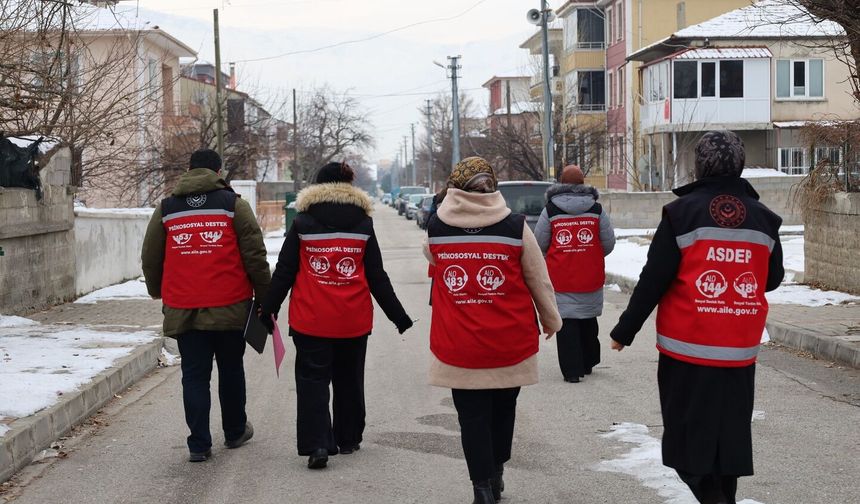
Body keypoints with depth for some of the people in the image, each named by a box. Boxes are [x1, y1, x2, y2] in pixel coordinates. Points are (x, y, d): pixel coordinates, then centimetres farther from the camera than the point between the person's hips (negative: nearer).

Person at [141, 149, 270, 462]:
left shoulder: (166, 209, 8)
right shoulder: (233, 204, 0)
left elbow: (150, 259, 13)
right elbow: (254, 255, -3)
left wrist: (157, 292, 30)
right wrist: (264, 295, 6)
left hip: (182, 309, 1)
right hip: (230, 307, -1)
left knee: (194, 375, 6)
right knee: (231, 370, 15)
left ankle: (199, 444, 3)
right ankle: (235, 432, 29)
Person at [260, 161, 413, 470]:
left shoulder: (302, 223, -1)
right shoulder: (363, 225, 3)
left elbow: (284, 271, 0)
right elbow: (377, 277, 4)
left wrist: (268, 309, 10)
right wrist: (399, 316, 11)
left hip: (310, 320, -2)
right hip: (353, 320, 2)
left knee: (312, 379, 4)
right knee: (349, 379, 17)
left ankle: (317, 444, -9)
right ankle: (348, 439, 27)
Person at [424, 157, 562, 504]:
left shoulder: (435, 227, -2)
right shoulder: (515, 225, -6)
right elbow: (539, 279, 1)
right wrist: (551, 320, 18)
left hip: (457, 344, -1)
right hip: (510, 341, 1)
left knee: (471, 415, 8)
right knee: (503, 408, 20)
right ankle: (496, 475, 33)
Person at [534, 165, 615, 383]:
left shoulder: (550, 210, -4)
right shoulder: (596, 209, 0)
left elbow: (540, 244, 0)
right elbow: (609, 243, 3)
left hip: (561, 279, -2)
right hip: (591, 278, 2)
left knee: (566, 322, 1)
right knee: (588, 320, 18)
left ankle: (572, 370, -3)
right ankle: (587, 363, 28)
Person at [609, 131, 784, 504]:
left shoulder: (682, 212, -9)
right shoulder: (763, 218, 3)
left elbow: (653, 279, -9)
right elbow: (773, 278, 13)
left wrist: (625, 330, -1)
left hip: (687, 347, -3)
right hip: (740, 350, 4)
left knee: (689, 431, 4)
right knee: (730, 430, 14)